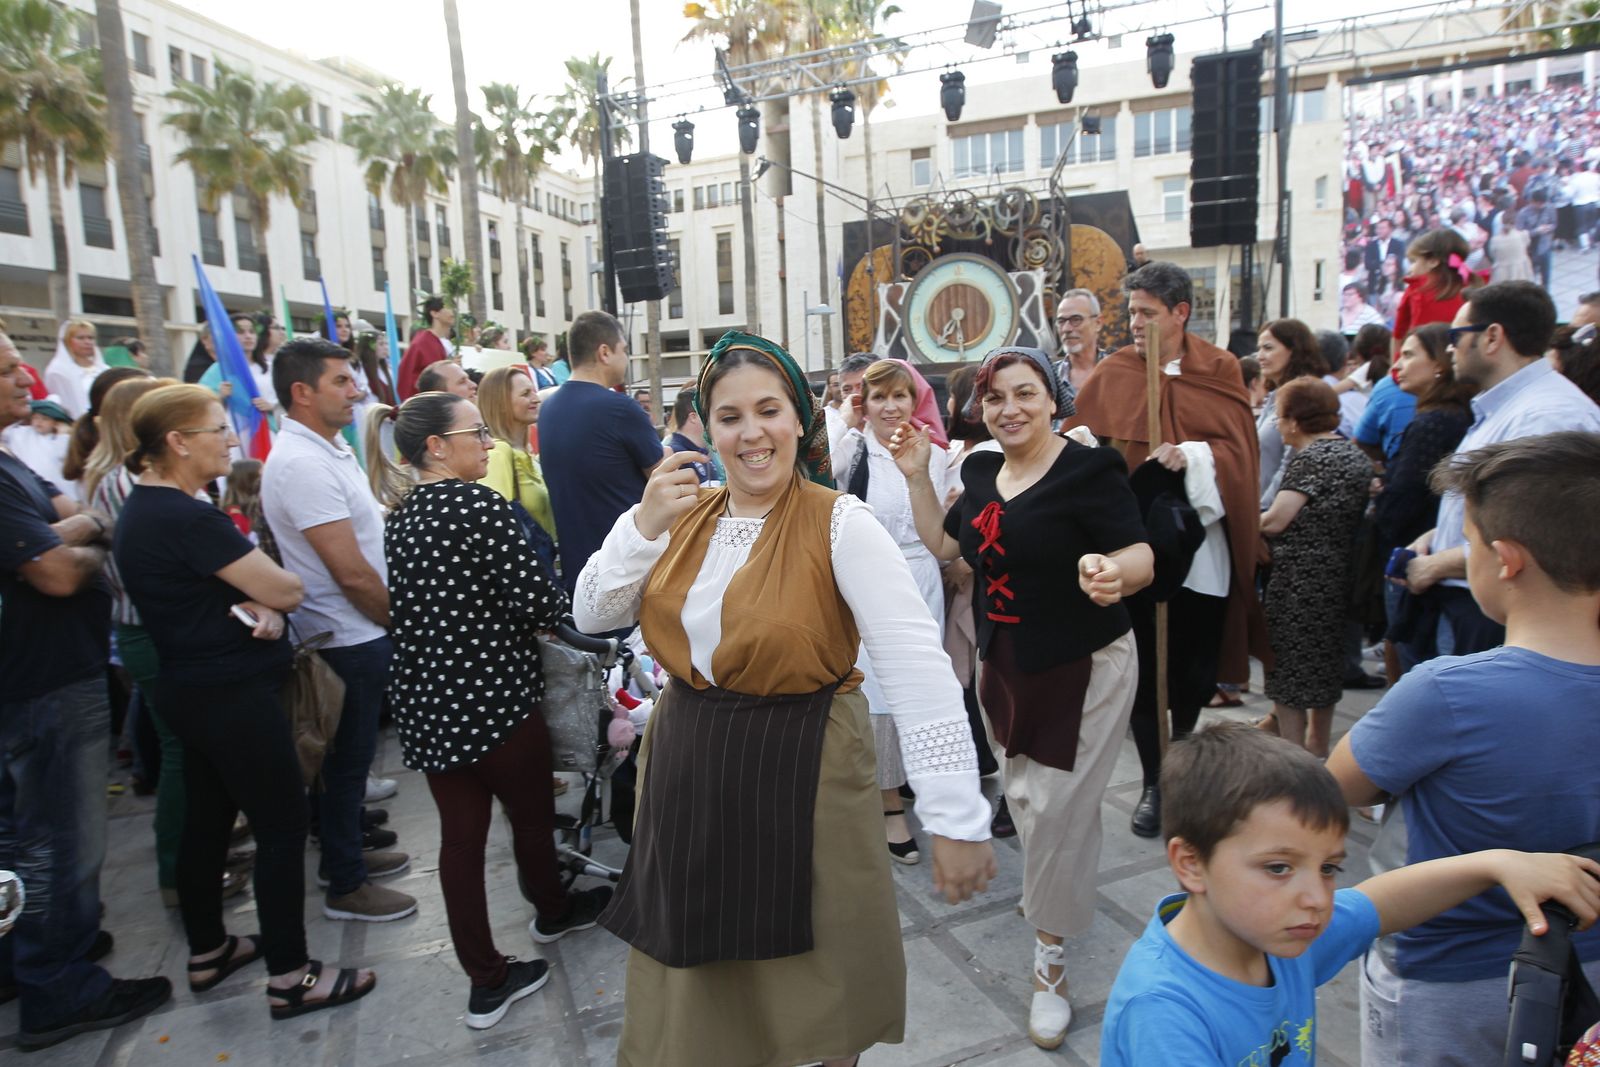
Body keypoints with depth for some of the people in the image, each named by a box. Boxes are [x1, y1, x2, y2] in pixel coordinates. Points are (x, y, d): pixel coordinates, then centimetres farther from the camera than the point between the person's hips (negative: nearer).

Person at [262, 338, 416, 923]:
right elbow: (352, 574, -25)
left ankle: (346, 852, 39)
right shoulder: (302, 464, -23)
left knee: (348, 755, 22)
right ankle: (345, 886, 22)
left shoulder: (329, 449, 9)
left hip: (357, 633, 9)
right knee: (347, 759, 5)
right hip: (349, 639, -9)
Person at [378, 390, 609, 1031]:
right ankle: (551, 911, 43)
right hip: (491, 697, -7)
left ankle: (486, 979, 21)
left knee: (460, 834, 11)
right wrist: (559, 603, 2)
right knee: (532, 814, 18)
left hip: (424, 699, 7)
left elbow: (408, 610, 13)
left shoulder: (399, 518, 6)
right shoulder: (480, 504, -16)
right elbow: (534, 602, -20)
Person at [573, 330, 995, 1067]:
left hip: (801, 774, -5)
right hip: (689, 770, 5)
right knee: (696, 993, 22)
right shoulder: (687, 518, 1)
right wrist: (643, 528, -14)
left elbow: (919, 668, -24)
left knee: (813, 992, 15)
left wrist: (957, 819, -28)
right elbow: (591, 616, 2)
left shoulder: (840, 524, -17)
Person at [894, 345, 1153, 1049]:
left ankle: (1050, 965, 18)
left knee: (1056, 810, -2)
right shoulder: (984, 472, 5)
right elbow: (944, 544, 12)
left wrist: (1114, 573, -46)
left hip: (1082, 671, -6)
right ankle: (1046, 891, 51)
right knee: (1021, 795, 20)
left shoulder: (1089, 469, -16)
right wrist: (917, 474, 2)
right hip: (1004, 666, 7)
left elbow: (1141, 555, -22)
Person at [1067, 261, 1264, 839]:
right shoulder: (1111, 375, 2)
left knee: (1197, 669, 9)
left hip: (1202, 542, 0)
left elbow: (1238, 447, -3)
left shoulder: (1220, 370, 2)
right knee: (1144, 667, 4)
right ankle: (1155, 781, 20)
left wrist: (1193, 457, -21)